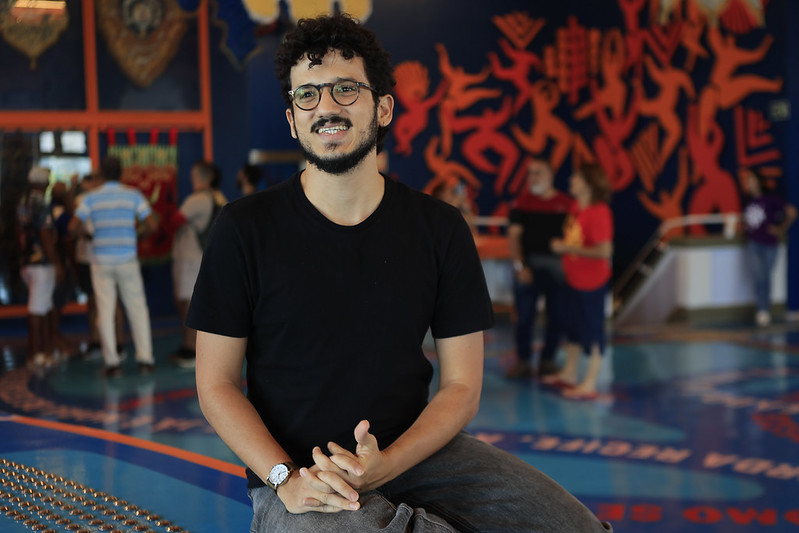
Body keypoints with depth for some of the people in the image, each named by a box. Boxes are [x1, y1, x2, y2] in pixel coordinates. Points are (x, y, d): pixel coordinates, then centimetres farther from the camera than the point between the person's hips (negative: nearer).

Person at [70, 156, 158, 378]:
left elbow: (74, 226, -6)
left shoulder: (91, 197, 0)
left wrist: (88, 230, 14)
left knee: (105, 311, 3)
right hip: (127, 259, 0)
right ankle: (145, 359, 2)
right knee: (137, 309, 6)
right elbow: (152, 225, -5)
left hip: (101, 261, 0)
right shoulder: (133, 194, 0)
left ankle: (112, 362, 2)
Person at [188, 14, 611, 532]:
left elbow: (461, 384, 0)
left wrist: (384, 465, -17)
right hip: (294, 468, -2)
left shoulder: (440, 229, 1)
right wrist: (286, 479, -17)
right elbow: (217, 384, -2)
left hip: (413, 449, 3)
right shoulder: (245, 228, -5)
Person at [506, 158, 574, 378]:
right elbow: (514, 235, 0)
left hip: (557, 267, 0)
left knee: (557, 317, 5)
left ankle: (548, 360, 18)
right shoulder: (523, 201, 4)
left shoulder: (566, 203, 3)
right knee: (524, 316, 1)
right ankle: (523, 361, 12)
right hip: (528, 264, 0)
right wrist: (519, 266, -9)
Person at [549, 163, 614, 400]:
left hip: (592, 283, -9)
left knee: (593, 332, 2)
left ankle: (590, 385, 11)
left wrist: (568, 248, -24)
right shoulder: (577, 207, 4)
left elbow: (604, 251, -28)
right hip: (574, 279, 9)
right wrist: (561, 243, 4)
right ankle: (569, 374, 35)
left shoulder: (598, 213, -23)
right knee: (573, 327, 20)